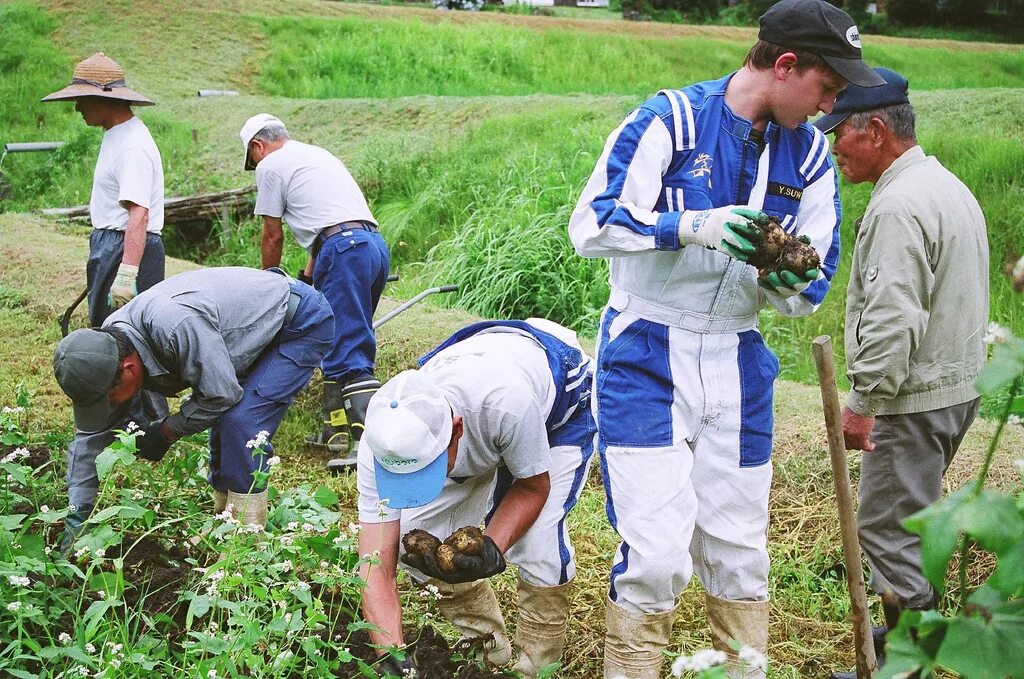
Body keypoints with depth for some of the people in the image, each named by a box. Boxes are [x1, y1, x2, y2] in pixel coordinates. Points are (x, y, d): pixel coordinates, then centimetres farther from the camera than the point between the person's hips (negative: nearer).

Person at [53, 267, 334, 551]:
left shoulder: (176, 325, -39)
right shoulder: (106, 349, -10)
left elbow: (220, 395, -28)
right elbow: (91, 434, -3)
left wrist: (164, 432, -14)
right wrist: (76, 520, -3)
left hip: (303, 322, -8)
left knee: (240, 423, -18)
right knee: (223, 422, 6)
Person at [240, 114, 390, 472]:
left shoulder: (271, 165, 6)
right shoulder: (318, 154, 31)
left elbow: (273, 235, 10)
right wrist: (308, 275, 40)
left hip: (344, 251, -9)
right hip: (376, 244, 9)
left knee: (348, 352, -11)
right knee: (338, 344, 17)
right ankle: (337, 430, 20)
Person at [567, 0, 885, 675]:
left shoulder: (810, 153, 5)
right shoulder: (671, 119, -10)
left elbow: (816, 281, 7)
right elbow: (592, 224, -16)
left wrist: (785, 283, -16)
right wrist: (694, 226, -28)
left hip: (737, 365, 5)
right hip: (647, 358, -5)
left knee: (740, 548, 12)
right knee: (657, 552, -9)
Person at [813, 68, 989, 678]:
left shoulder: (899, 205, -20)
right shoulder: (948, 185, 14)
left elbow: (892, 320, -26)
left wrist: (863, 403, -19)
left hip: (915, 397, -11)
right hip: (959, 384, 11)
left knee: (889, 522, -2)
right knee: (915, 513, 21)